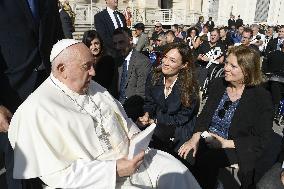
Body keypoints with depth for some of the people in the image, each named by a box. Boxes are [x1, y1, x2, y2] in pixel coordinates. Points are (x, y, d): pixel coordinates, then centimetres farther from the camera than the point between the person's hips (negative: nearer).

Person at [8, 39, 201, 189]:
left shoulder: (93, 87, 7)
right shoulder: (38, 110, -17)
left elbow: (121, 117, 18)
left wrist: (134, 135, -4)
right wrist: (114, 170, -23)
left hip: (132, 157, 7)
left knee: (177, 170, 0)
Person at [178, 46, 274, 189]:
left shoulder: (261, 97, -9)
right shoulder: (218, 84, 6)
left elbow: (262, 139, -9)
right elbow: (205, 115, 6)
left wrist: (226, 143, -17)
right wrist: (195, 138, -12)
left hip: (235, 149, -4)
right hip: (206, 140, 5)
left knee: (205, 160, -30)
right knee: (183, 155, -21)